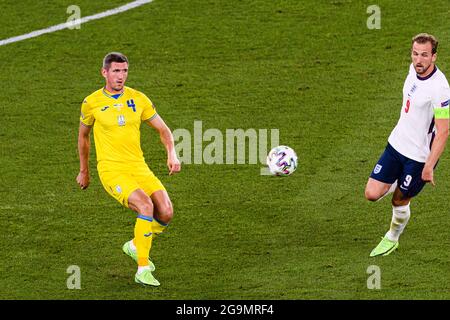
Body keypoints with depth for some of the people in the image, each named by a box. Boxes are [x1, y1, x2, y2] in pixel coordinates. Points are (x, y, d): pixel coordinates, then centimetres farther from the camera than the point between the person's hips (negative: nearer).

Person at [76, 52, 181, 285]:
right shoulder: (92, 103, -1)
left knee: (166, 213, -14)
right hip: (111, 169, -4)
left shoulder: (138, 99, 6)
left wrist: (172, 155, -5)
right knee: (145, 205, -29)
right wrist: (84, 171, 22)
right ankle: (142, 270, -21)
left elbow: (162, 129, 13)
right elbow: (83, 135, 16)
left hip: (138, 167, 4)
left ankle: (135, 246, 17)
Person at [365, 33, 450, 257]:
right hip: (396, 144, 6)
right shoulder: (414, 69, -4)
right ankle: (398, 185, 33)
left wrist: (429, 167, -23)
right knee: (372, 194, 1)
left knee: (399, 201, 10)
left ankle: (392, 239, 38)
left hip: (419, 156, -6)